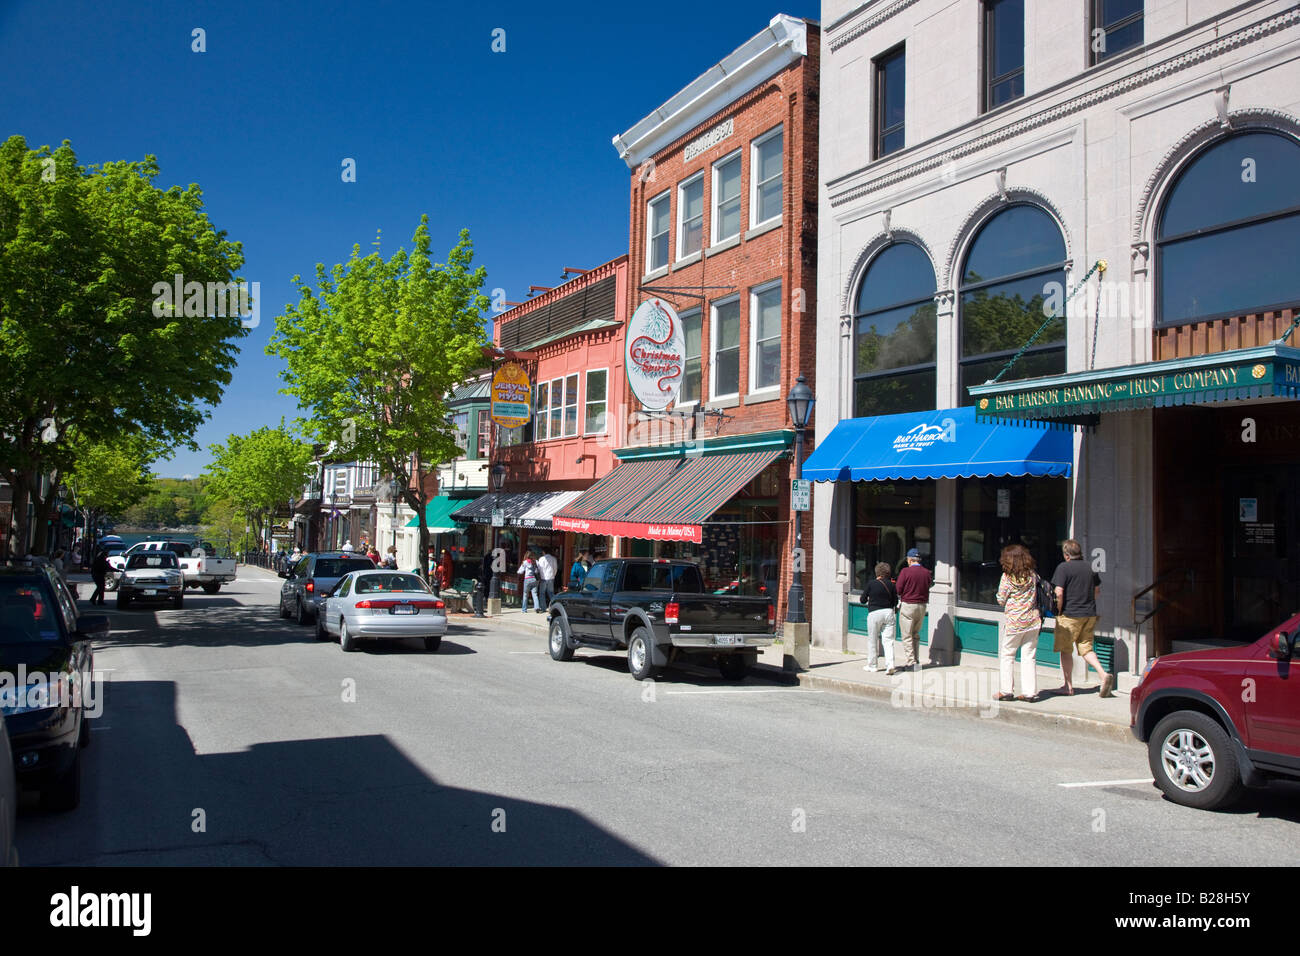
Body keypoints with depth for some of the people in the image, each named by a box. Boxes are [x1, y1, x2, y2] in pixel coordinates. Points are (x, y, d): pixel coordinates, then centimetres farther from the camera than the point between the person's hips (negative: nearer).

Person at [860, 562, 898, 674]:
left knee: (872, 640, 10)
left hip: (874, 613, -3)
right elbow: (895, 602, 7)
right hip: (888, 612, 3)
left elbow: (863, 599, -1)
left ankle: (872, 666, 17)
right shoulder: (891, 585, 2)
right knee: (888, 640, 3)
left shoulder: (871, 583, -6)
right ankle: (890, 664, -11)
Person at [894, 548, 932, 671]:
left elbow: (898, 589, -11)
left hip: (907, 605, -5)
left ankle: (910, 662, -1)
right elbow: (929, 585, 7)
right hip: (922, 606, 5)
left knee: (907, 636, 1)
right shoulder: (926, 572, 2)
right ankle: (916, 660, 21)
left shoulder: (905, 571, -11)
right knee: (916, 635, 18)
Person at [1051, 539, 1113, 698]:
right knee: (1086, 647, 14)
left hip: (1070, 615, -6)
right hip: (1090, 614, 6)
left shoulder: (1063, 567, -11)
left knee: (1065, 650, 6)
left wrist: (1059, 610, -5)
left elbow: (1059, 592, -18)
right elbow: (1097, 590, 18)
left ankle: (1068, 686, 9)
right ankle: (1104, 674, -6)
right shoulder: (1089, 568, 8)